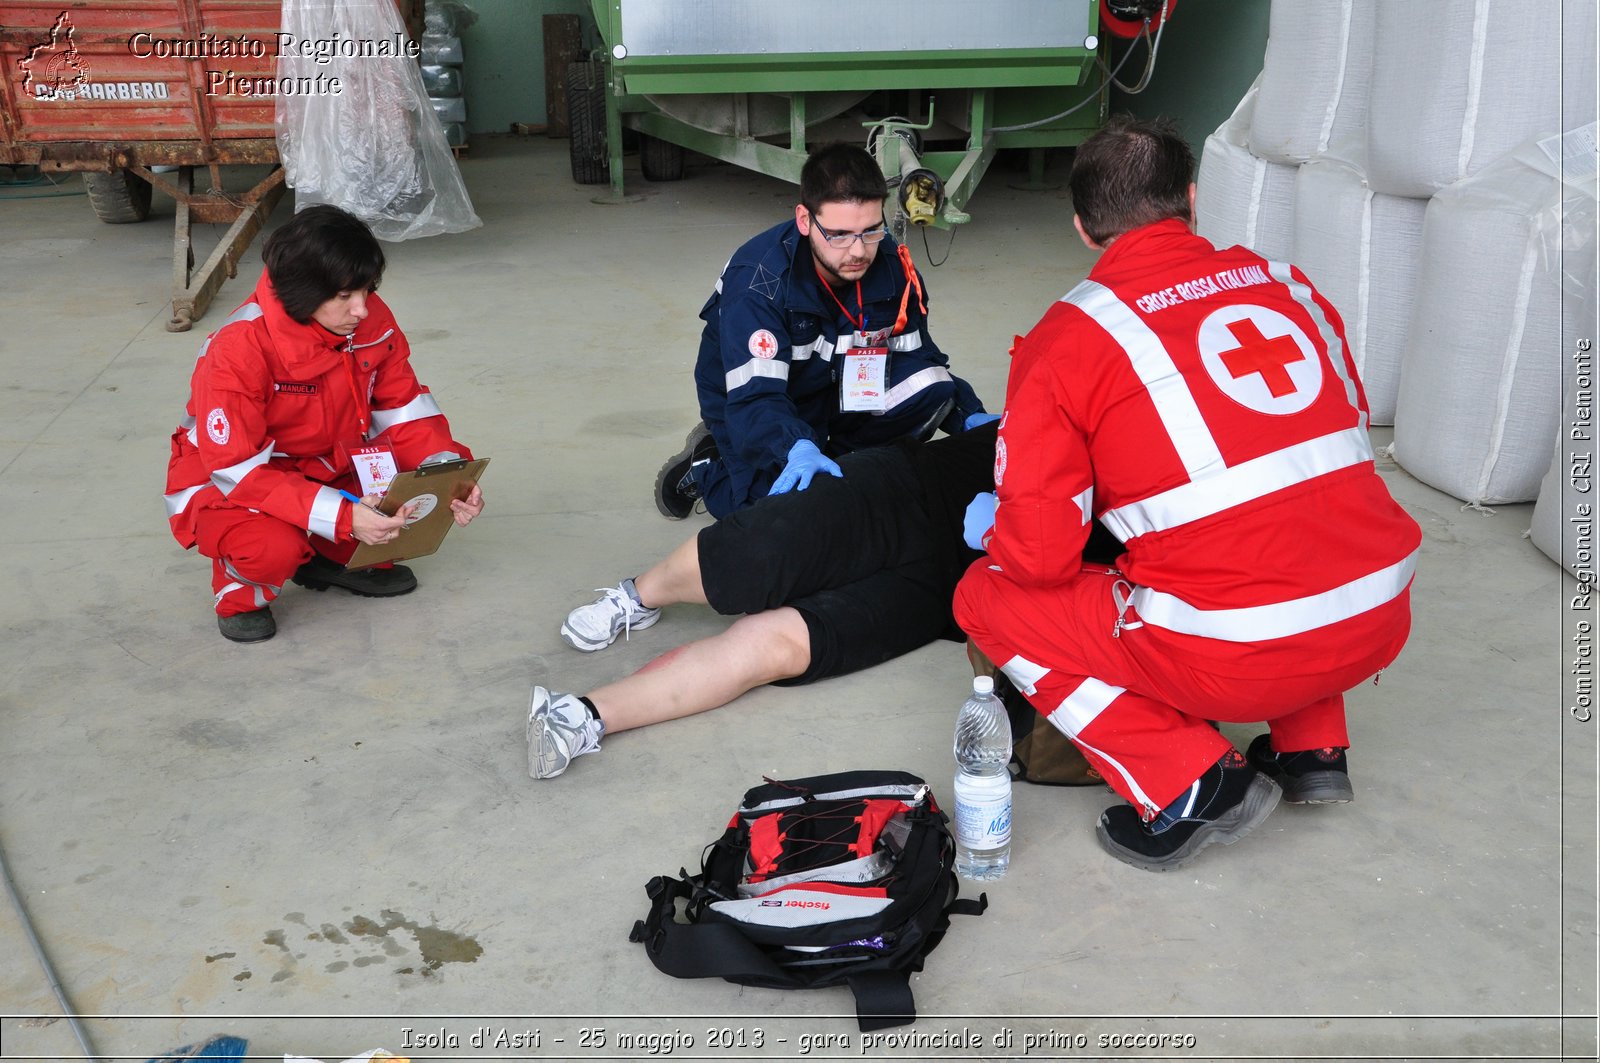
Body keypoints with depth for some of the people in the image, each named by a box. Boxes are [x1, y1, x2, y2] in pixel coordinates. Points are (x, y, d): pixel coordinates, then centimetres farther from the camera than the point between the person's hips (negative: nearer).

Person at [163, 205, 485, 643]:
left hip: (326, 466, 6)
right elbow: (240, 470, -29)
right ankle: (239, 591, 1)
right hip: (226, 485, -5)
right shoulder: (236, 352, -30)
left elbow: (405, 410, -7)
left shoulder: (371, 320, -15)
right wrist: (342, 516, -40)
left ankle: (337, 556, 5)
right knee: (273, 546, -37)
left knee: (422, 467, -18)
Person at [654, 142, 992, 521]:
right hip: (744, 394, -4)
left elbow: (917, 356, -7)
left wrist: (971, 417, -23)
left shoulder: (891, 264, -19)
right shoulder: (757, 280, -33)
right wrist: (796, 448, -61)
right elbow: (753, 397, -40)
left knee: (933, 389, -21)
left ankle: (837, 464, -1)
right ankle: (706, 469, 7)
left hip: (835, 388, 4)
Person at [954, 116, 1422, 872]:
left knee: (987, 598, 11)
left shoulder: (1068, 338, -5)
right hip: (1381, 624, 6)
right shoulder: (1289, 284, 10)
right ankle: (1313, 749, 25)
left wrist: (990, 530, 16)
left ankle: (1190, 787, 2)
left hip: (1236, 657, -6)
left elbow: (1038, 554, -7)